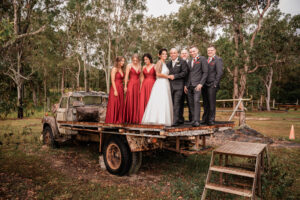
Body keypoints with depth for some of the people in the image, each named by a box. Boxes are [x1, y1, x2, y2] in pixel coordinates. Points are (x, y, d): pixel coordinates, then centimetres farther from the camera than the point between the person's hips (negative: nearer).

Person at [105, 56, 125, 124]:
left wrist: (123, 89, 12)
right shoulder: (114, 69, -7)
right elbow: (112, 81, -13)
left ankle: (119, 120, 15)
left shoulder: (121, 69, 15)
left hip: (121, 89, 8)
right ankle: (112, 120, 3)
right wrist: (115, 90, -19)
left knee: (120, 105, 8)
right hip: (115, 88, -8)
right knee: (113, 104, -4)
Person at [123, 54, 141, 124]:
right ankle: (129, 119, 0)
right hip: (131, 84, -4)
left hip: (138, 85, 4)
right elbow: (126, 76, -4)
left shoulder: (139, 66, 13)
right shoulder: (129, 66, 0)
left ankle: (135, 119, 9)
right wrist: (125, 86, -9)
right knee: (130, 101, -6)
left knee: (137, 102, 3)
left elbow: (140, 77, 14)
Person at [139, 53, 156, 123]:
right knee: (143, 101, -1)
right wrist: (140, 87, 8)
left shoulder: (154, 66, 1)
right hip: (144, 85, 4)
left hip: (152, 85, -4)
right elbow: (142, 78, 15)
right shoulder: (144, 67, 13)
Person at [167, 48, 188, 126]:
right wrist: (169, 76, 3)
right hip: (171, 86, 6)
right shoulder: (168, 63, 19)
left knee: (176, 103, -13)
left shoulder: (182, 62, 2)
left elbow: (184, 72, -8)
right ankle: (181, 120, 20)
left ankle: (175, 121, -13)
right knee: (173, 104, 8)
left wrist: (174, 76, -12)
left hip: (179, 86, -6)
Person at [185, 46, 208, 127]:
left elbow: (205, 72, -4)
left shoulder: (202, 59, 3)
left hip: (197, 85, -6)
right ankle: (193, 119, 8)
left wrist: (201, 84, -14)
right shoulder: (190, 61, 23)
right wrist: (186, 85, 12)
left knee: (196, 101, -17)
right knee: (191, 103, 2)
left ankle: (197, 121, -17)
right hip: (189, 86, 6)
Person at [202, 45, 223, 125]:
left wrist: (215, 83, -14)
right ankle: (205, 119, 16)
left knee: (211, 103, -4)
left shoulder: (218, 59, 1)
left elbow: (220, 72, -8)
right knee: (205, 103, 9)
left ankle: (211, 120, 2)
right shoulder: (206, 60, 21)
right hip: (204, 85, 6)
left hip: (212, 85, -6)